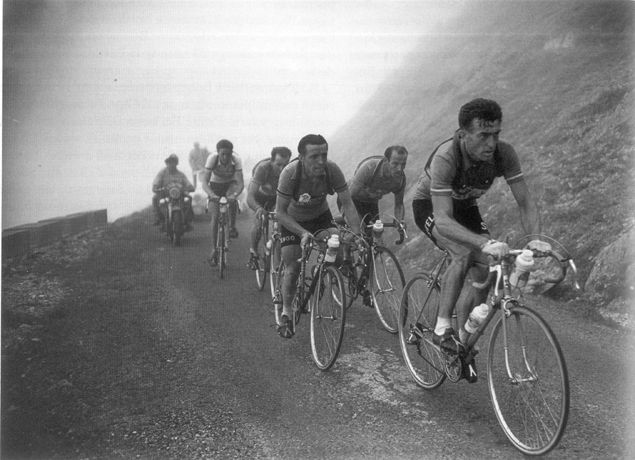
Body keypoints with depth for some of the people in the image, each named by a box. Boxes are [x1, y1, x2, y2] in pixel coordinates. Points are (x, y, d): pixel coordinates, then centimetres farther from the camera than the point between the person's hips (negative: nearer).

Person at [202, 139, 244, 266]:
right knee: (215, 216, -12)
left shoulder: (236, 160, -30)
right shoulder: (212, 158, -30)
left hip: (230, 184, 0)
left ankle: (232, 226, -8)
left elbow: (240, 183, -33)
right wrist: (211, 195, -52)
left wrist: (235, 194, -53)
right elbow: (205, 182, -33)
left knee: (233, 201, -35)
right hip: (215, 185, 0)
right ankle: (214, 251, -3)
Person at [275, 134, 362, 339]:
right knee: (292, 269, -5)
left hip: (321, 215, 2)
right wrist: (303, 233, -40)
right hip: (293, 221, -2)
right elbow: (280, 212, -29)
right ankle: (286, 314, 15)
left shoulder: (332, 170, -28)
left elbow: (347, 204, -22)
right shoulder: (289, 174, -34)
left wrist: (356, 235, -33)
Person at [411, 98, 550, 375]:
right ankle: (442, 329, -17)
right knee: (465, 254, -32)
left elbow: (525, 202, -21)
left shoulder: (504, 154, -25)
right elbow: (443, 220, -45)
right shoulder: (445, 159, -39)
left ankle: (462, 342, 9)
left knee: (484, 273, -10)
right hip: (430, 206, -5)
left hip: (465, 207, 5)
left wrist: (535, 238, -40)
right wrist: (485, 243, -59)